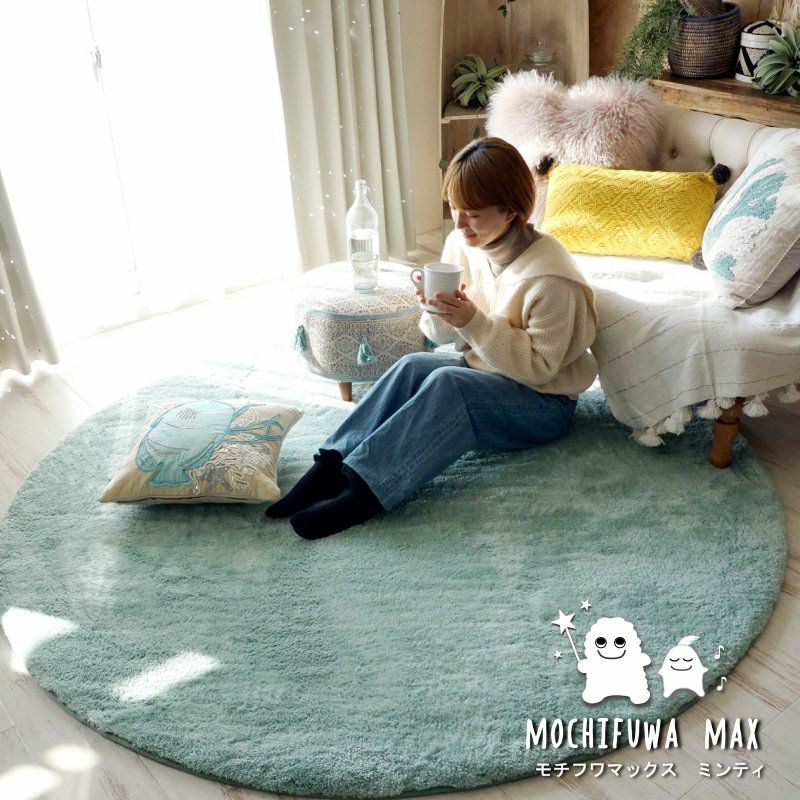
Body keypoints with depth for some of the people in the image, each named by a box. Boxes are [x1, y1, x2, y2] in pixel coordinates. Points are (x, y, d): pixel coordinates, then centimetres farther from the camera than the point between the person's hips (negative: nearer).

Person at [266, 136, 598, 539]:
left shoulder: (551, 277, -23)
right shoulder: (462, 243, -3)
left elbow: (539, 367, -21)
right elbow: (441, 336, 6)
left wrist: (473, 321, -29)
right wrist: (441, 313, -19)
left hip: (543, 402, -6)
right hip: (480, 370, 6)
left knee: (447, 383, -32)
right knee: (412, 366, -23)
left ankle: (364, 490, -38)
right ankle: (332, 464, -30)